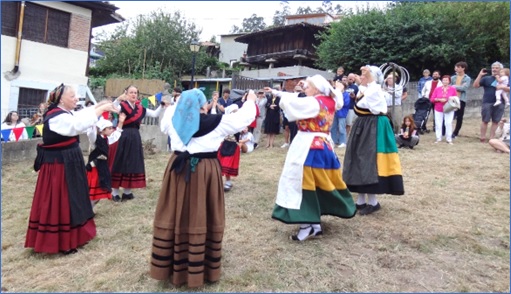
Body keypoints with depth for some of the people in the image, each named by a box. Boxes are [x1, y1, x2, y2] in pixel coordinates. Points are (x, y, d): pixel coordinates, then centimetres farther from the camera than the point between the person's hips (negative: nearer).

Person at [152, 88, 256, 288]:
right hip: (205, 171, -3)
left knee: (175, 216, 12)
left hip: (178, 168, 4)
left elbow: (164, 122, 28)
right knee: (201, 219, 5)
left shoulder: (174, 119, 3)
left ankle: (169, 266, 24)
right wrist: (250, 101, 21)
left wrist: (181, 102, 36)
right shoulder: (216, 122, -8)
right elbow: (244, 117, 2)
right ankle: (202, 269, 18)